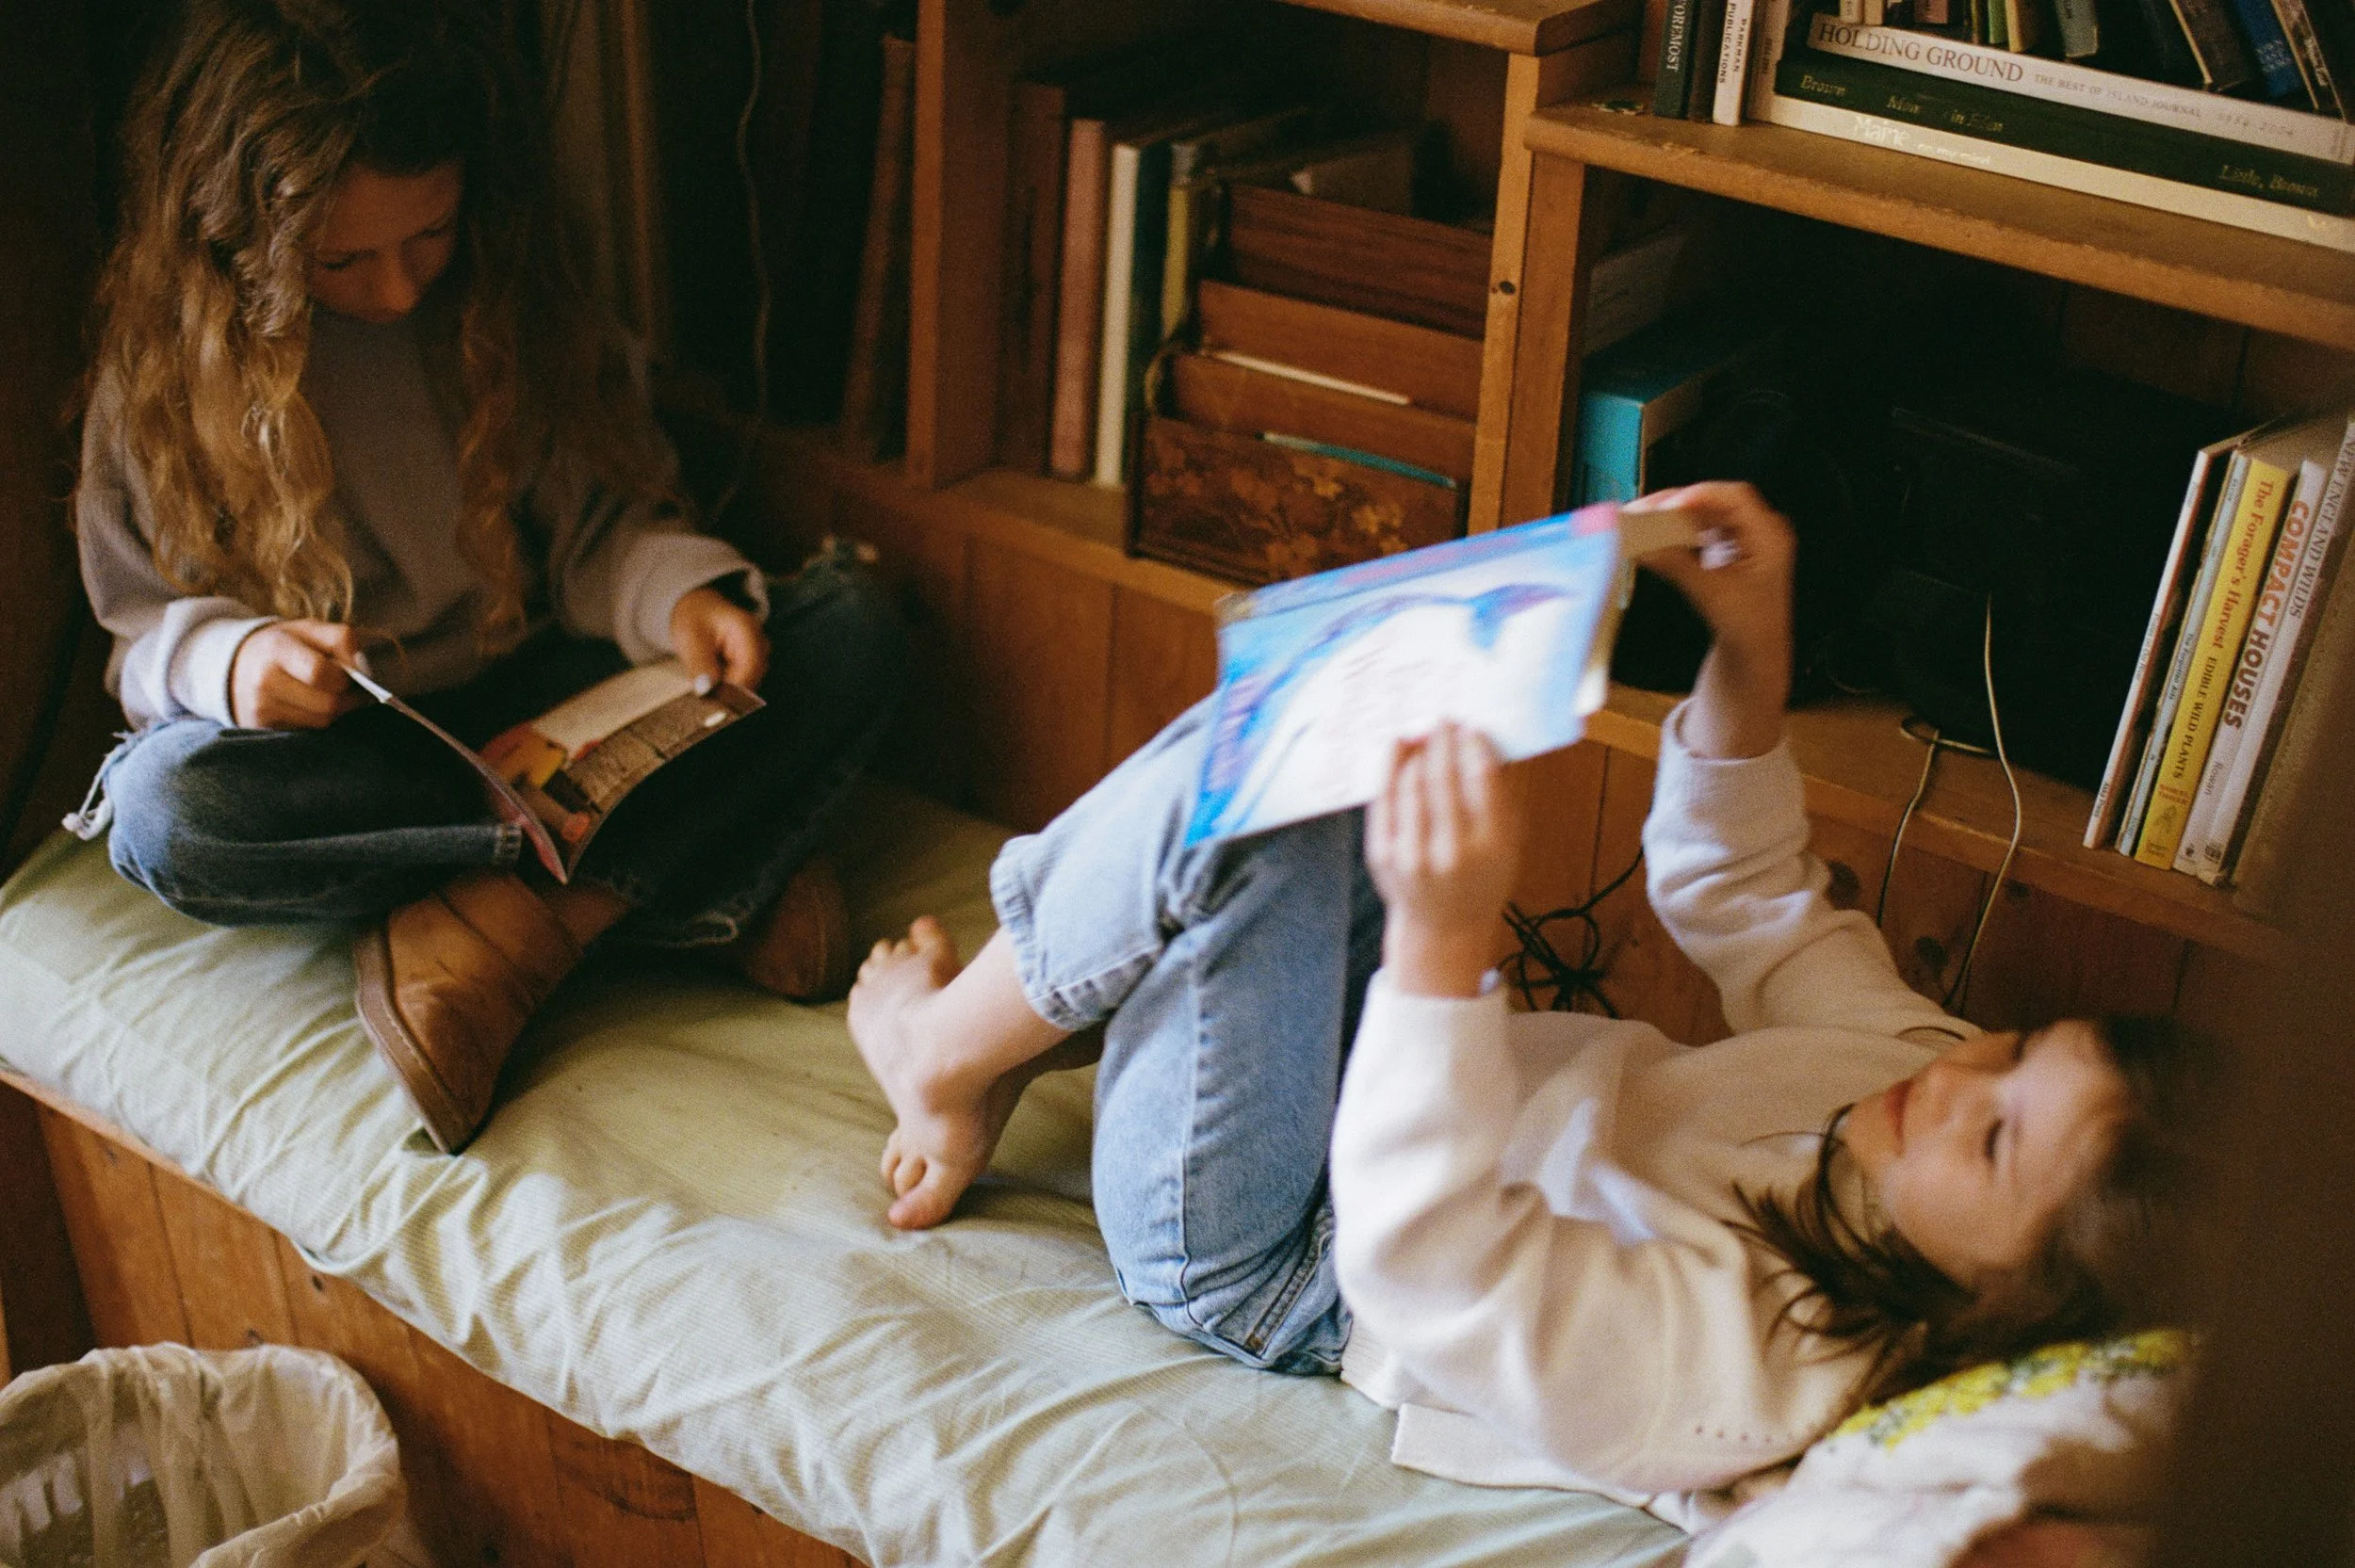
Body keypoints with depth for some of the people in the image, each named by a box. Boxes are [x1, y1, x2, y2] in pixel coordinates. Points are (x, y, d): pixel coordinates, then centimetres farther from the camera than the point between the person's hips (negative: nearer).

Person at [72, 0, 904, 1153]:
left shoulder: (513, 300, -2)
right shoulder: (164, 363, -7)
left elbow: (604, 526, 2)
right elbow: (146, 627, -3)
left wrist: (681, 593, -22)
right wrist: (228, 659, -28)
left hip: (540, 694, 2)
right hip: (340, 742, -1)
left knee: (848, 630, -18)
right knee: (160, 810, -37)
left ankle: (510, 923, -31)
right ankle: (706, 863, -30)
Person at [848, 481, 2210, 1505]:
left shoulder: (1740, 1360, -34)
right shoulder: (1912, 1062, -11)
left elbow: (1423, 1254, -41)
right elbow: (1738, 899, 3)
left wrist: (1444, 932, -54)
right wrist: (1752, 661, -12)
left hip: (1264, 1269, -8)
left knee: (1248, 812, -30)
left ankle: (949, 1054, 1)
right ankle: (997, 1045, 13)